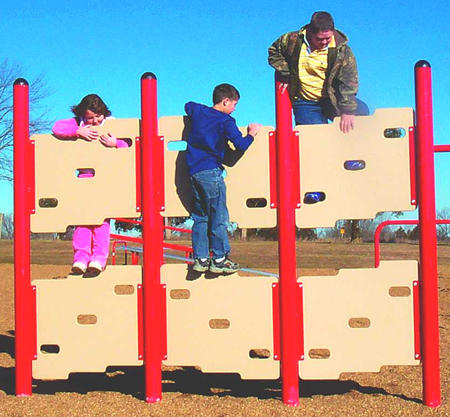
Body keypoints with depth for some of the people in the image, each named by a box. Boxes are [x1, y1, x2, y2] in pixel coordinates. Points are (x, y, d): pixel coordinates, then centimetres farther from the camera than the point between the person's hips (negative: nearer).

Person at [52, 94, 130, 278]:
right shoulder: (78, 123, 8)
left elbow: (129, 147, 2)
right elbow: (57, 128, -5)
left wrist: (115, 143, -18)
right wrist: (78, 132, -17)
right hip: (85, 175, 2)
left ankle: (98, 259, -12)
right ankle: (80, 257, -8)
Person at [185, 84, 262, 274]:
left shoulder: (197, 111, 11)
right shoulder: (226, 121, -7)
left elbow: (188, 105, 35)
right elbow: (241, 145, -12)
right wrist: (251, 134, 6)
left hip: (194, 171, 7)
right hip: (211, 172, -7)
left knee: (200, 216, 13)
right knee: (219, 217, 1)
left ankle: (200, 259, 14)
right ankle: (219, 259, 5)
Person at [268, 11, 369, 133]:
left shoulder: (342, 50, -10)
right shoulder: (293, 41, -7)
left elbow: (348, 81, -15)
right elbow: (274, 51, 12)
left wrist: (348, 111, -25)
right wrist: (286, 75, -1)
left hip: (332, 99, 1)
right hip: (305, 103, 0)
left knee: (361, 112, -16)